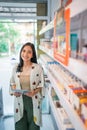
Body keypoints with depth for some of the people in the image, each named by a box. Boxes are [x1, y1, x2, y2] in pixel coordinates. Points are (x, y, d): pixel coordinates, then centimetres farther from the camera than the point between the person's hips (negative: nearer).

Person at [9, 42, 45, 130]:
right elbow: (12, 82, 10)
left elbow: (41, 84, -6)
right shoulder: (16, 68, -3)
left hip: (33, 101, -2)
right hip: (20, 101, 2)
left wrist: (34, 92, -22)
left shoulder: (38, 68, -12)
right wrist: (14, 90, -9)